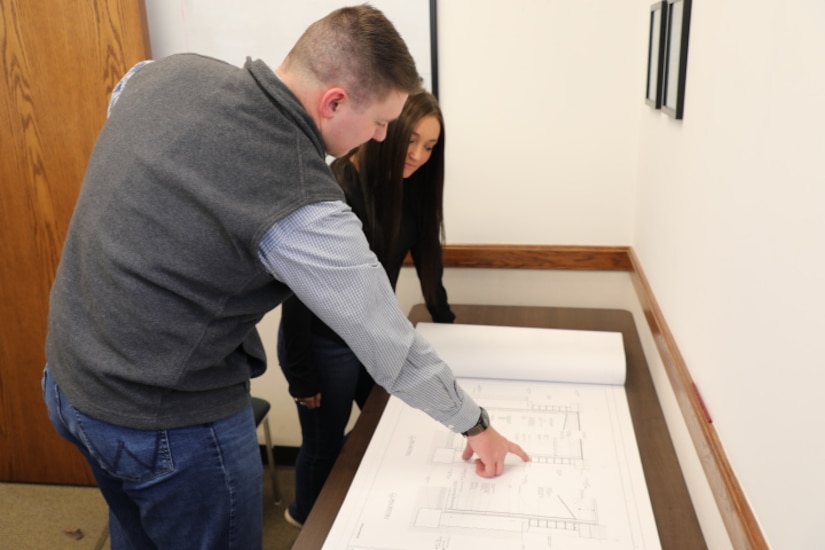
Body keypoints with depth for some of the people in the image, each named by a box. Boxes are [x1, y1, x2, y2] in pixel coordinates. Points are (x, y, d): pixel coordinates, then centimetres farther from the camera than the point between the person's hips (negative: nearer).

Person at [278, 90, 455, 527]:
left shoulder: (409, 184, -4)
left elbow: (424, 251, 8)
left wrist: (445, 318, 11)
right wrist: (301, 374, -18)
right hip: (324, 343, -7)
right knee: (324, 445, 12)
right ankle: (308, 522, 42)